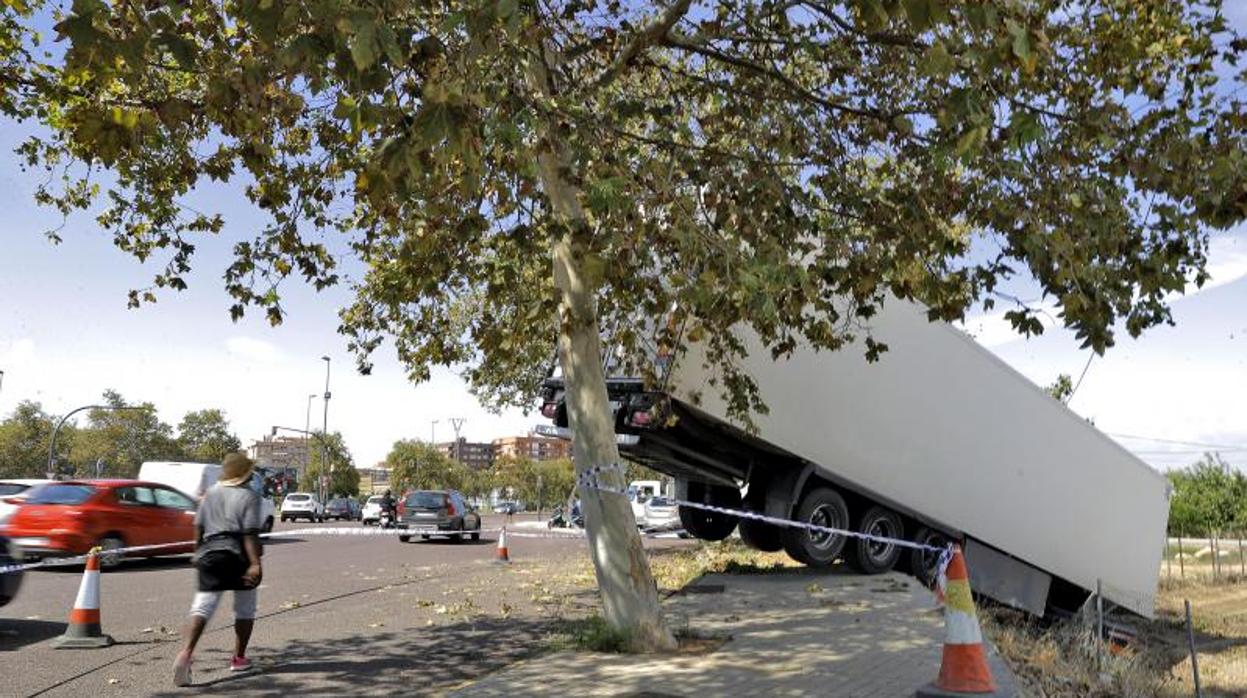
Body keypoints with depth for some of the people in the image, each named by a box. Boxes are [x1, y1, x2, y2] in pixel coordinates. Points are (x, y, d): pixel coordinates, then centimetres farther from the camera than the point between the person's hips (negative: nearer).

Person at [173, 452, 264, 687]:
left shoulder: (211, 493, 11)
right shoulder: (248, 496, -5)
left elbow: (198, 527, 11)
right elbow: (250, 534, -14)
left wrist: (198, 553, 22)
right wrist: (255, 564, -18)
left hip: (209, 554, 4)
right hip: (238, 556, -4)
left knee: (202, 606, -2)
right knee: (245, 608, 13)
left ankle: (186, 652, -23)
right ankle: (238, 658, 19)